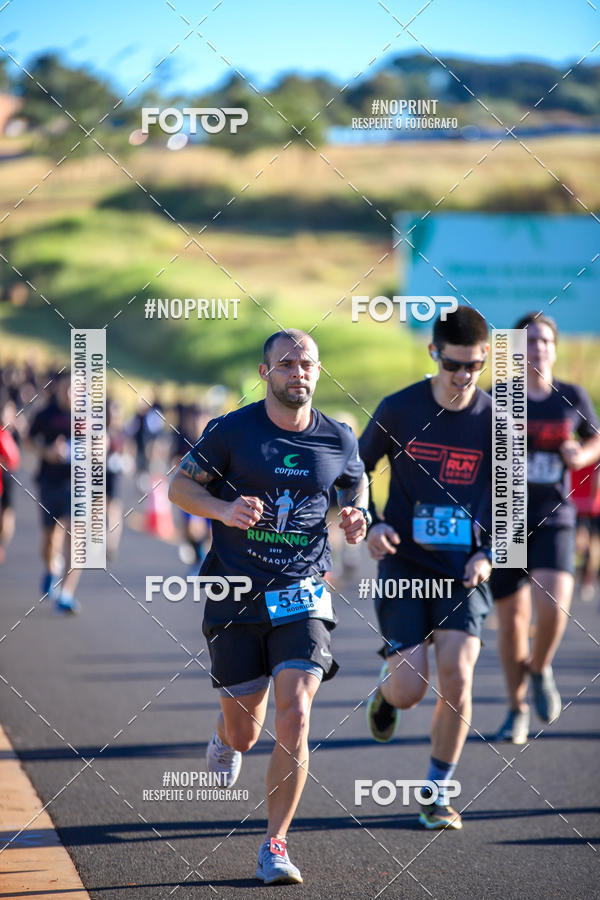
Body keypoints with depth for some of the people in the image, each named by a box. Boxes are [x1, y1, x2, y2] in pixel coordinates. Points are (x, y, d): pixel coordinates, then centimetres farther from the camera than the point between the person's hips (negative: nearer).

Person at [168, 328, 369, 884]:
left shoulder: (338, 440, 3)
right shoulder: (231, 431, -4)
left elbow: (356, 481, 23)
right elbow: (180, 486, 2)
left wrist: (358, 514, 1)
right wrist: (224, 509, -17)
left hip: (302, 596, 1)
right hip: (235, 597, -1)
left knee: (294, 720, -15)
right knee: (244, 733, 6)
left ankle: (275, 847, -5)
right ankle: (226, 739, 47)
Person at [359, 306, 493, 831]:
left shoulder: (496, 420, -2)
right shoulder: (399, 410, -5)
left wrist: (488, 554, -7)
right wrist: (370, 524, -7)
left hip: (463, 570, 1)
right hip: (404, 566, -1)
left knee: (457, 679, -13)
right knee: (409, 691, -9)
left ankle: (437, 793, 6)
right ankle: (388, 681, 31)